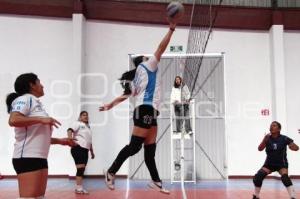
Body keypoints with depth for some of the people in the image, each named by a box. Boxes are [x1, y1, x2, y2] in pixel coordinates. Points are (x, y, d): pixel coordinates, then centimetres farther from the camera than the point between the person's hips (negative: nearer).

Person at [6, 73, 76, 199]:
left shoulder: (36, 103, 21)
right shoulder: (25, 99, -4)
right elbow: (13, 120, -23)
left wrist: (60, 141, 20)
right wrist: (41, 119, -19)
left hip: (40, 158, 10)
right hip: (27, 157, -9)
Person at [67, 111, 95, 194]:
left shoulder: (88, 127, 27)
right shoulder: (77, 123, 2)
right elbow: (70, 130, -17)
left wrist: (92, 152, 27)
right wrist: (70, 138, -37)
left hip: (85, 149, 9)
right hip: (78, 148, -9)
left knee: (82, 169, 7)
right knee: (81, 168, -14)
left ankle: (78, 188, 12)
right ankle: (79, 188, -12)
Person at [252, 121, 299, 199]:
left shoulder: (284, 138, -14)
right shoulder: (267, 138, -9)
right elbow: (260, 149, -18)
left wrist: (292, 147, -35)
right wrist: (264, 140, -34)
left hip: (281, 163, -2)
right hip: (269, 163, 2)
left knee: (285, 178, -29)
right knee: (258, 177, -15)